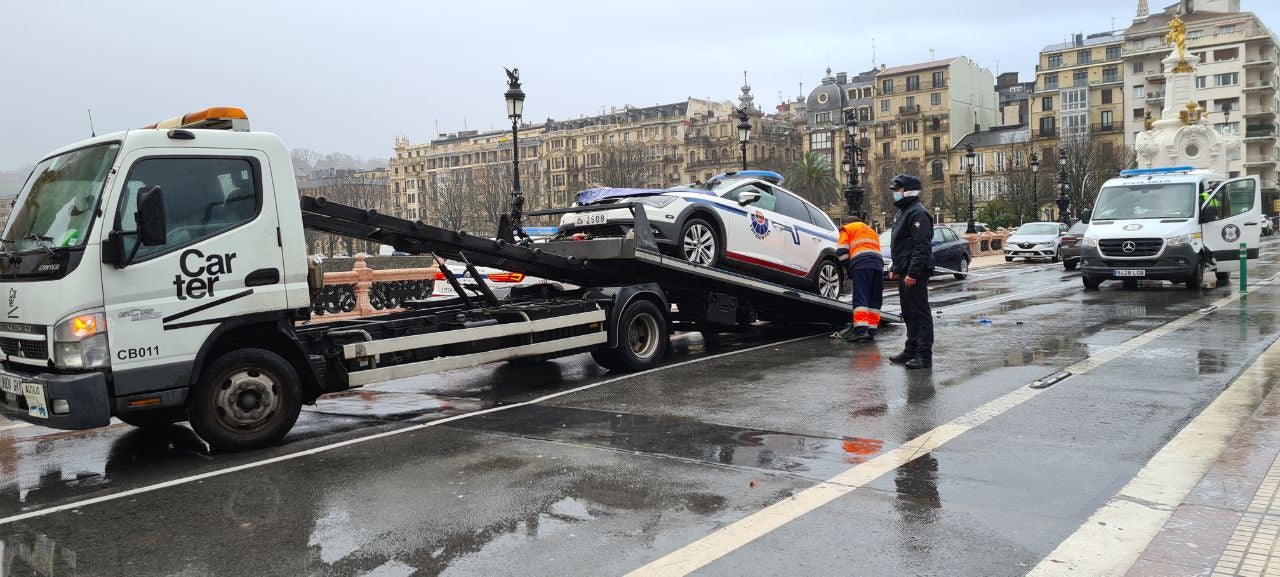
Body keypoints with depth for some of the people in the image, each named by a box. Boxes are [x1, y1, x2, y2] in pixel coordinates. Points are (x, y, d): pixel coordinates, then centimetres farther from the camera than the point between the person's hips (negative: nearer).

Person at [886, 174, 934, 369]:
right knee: (909, 314, 16)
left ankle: (924, 355, -5)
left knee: (920, 313, -8)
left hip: (914, 274, -11)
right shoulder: (903, 212, 20)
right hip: (905, 273, 11)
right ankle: (911, 350, 24)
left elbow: (922, 246, -22)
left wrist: (913, 272, -26)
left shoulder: (918, 213, -14)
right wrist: (895, 269, 23)